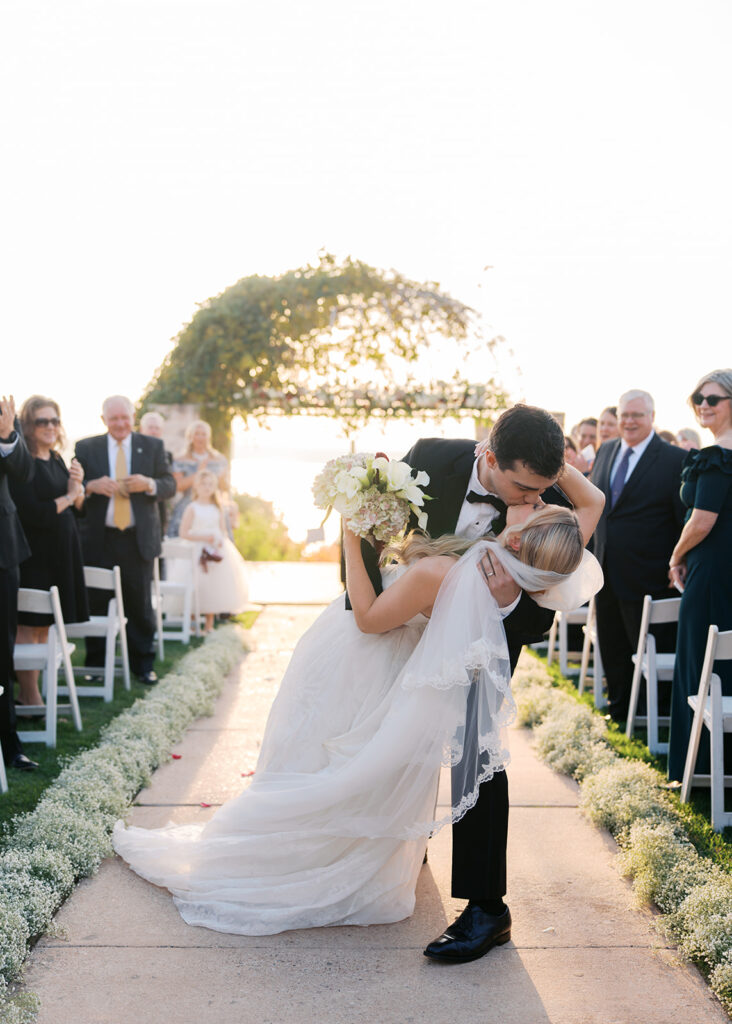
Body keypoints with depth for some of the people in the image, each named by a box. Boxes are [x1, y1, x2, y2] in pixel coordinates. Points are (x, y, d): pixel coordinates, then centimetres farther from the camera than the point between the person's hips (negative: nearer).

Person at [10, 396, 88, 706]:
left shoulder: (56, 460, 12)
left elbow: (78, 505, 15)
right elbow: (32, 512, -20)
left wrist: (78, 486, -6)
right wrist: (67, 498, -7)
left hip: (61, 551, 8)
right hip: (34, 555, -8)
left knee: (44, 626, 12)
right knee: (29, 626, -1)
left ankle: (34, 690, 19)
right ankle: (29, 697, 6)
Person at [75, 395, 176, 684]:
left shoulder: (153, 446, 8)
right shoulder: (86, 448, 6)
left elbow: (170, 485, 5)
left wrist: (149, 484, -16)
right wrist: (91, 486, -17)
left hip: (138, 539, 0)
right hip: (98, 540, 0)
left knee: (140, 604, 5)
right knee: (96, 603, 4)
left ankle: (143, 665, 16)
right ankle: (95, 666, 15)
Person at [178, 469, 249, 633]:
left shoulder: (218, 509, 9)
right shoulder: (192, 508, -3)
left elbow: (224, 531, 13)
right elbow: (183, 533, -8)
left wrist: (221, 541, -9)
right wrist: (203, 537, -15)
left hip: (217, 550, 4)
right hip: (198, 552, -4)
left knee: (215, 584, 2)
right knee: (199, 586, -9)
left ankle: (209, 622, 10)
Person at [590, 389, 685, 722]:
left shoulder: (674, 460, -11)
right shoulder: (606, 451, 9)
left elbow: (686, 520, -9)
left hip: (646, 577, -6)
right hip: (606, 570, 6)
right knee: (611, 646, 17)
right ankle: (618, 709, 32)